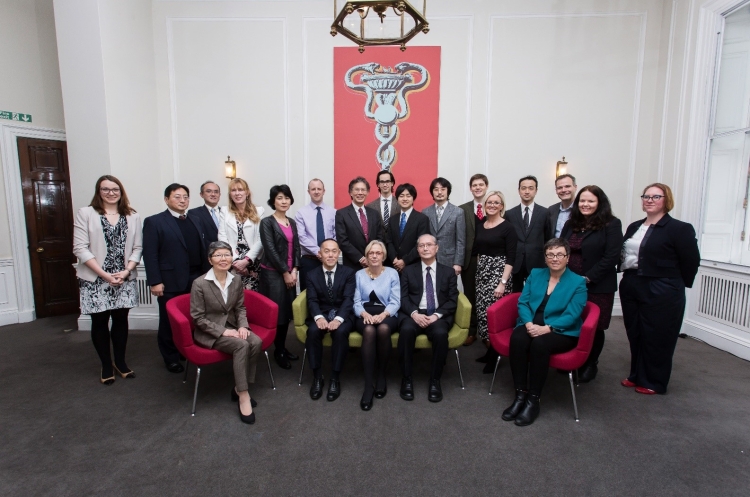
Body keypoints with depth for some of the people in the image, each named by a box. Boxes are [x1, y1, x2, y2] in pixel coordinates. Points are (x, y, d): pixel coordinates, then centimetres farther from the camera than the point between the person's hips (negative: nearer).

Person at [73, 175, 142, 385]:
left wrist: (126, 271, -11)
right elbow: (80, 248, -8)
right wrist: (104, 274, -15)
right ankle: (106, 365, 23)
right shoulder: (85, 213, -2)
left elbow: (137, 248, 3)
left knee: (121, 319, 8)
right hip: (95, 280, -1)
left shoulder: (132, 216, 4)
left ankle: (120, 361, 25)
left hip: (124, 279, 2)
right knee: (100, 322, 8)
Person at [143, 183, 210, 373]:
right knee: (170, 322, 8)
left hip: (197, 280, 4)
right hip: (171, 282, -4)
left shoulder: (196, 221, 15)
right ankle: (172, 359, 23)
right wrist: (155, 281, -13)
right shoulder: (154, 222, -2)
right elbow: (150, 254, -8)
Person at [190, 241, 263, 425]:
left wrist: (243, 326, -10)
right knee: (242, 345, -30)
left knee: (256, 342, -23)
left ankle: (239, 389, -7)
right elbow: (198, 318, -12)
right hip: (208, 332, -5)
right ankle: (243, 396, -19)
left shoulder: (236, 280, 1)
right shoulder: (199, 283, -15)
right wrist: (223, 331, -20)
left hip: (231, 326, 5)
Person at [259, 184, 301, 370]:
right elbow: (270, 250, -12)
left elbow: (296, 247, 9)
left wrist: (294, 270, -3)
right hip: (272, 273, -6)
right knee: (276, 311, -2)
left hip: (290, 273, 6)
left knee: (287, 311, 8)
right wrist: (285, 272, -12)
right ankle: (278, 351, 11)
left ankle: (283, 347, 22)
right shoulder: (267, 222, -6)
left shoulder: (292, 222, 12)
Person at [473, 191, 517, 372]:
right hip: (482, 272, 6)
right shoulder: (479, 226, 9)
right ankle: (489, 350, 20)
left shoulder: (508, 227, -7)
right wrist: (479, 271, 9)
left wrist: (503, 282, -17)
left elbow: (511, 258, -12)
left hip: (499, 272, -6)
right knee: (481, 311, 5)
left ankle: (495, 354, 8)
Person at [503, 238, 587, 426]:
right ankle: (520, 395, -22)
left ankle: (533, 400, -22)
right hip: (531, 326, 3)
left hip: (562, 332, -3)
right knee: (517, 339, -31)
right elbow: (522, 302, 4)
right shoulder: (535, 274, 11)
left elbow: (571, 316, -9)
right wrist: (528, 323, -15)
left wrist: (546, 328, -23)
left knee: (539, 344, -35)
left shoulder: (578, 282, 1)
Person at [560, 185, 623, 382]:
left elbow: (611, 257, -12)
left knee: (593, 327, 6)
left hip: (597, 287, -4)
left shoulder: (611, 224, -5)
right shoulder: (570, 224, 12)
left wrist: (588, 278, -16)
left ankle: (590, 365, 25)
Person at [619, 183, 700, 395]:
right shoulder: (634, 227, 12)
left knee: (657, 338, 5)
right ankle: (637, 375, 28)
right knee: (635, 335, 13)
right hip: (631, 288, 6)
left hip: (662, 293, -6)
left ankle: (654, 382, 21)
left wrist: (676, 284, -2)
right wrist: (628, 278, 7)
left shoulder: (680, 229, -7)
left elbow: (691, 261, -7)